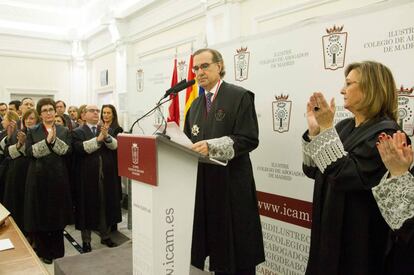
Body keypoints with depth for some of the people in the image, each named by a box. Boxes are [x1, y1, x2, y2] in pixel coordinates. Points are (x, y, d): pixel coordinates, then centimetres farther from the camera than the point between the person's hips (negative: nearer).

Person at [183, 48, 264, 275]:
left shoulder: (240, 96, -6)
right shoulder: (196, 104, 16)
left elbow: (249, 139, -14)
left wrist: (211, 146, -24)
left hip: (232, 184, -6)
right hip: (203, 183, 6)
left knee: (236, 249, 4)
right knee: (216, 244, 14)